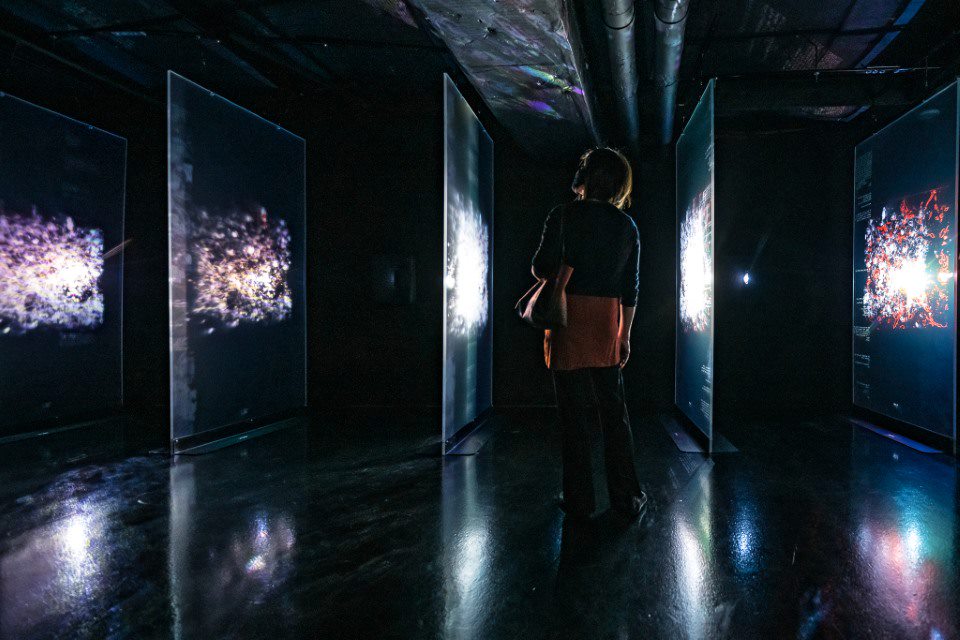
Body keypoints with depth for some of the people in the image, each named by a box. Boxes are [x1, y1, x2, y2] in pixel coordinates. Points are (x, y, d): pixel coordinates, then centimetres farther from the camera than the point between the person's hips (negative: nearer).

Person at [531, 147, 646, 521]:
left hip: (570, 318, -4)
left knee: (575, 412, 3)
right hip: (607, 322, 4)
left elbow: (541, 269, -9)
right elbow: (630, 289, 8)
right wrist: (624, 335, 15)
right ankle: (626, 497, 20)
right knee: (613, 410, 13)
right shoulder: (627, 226, 8)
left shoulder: (563, 216, -6)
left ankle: (581, 501, 11)